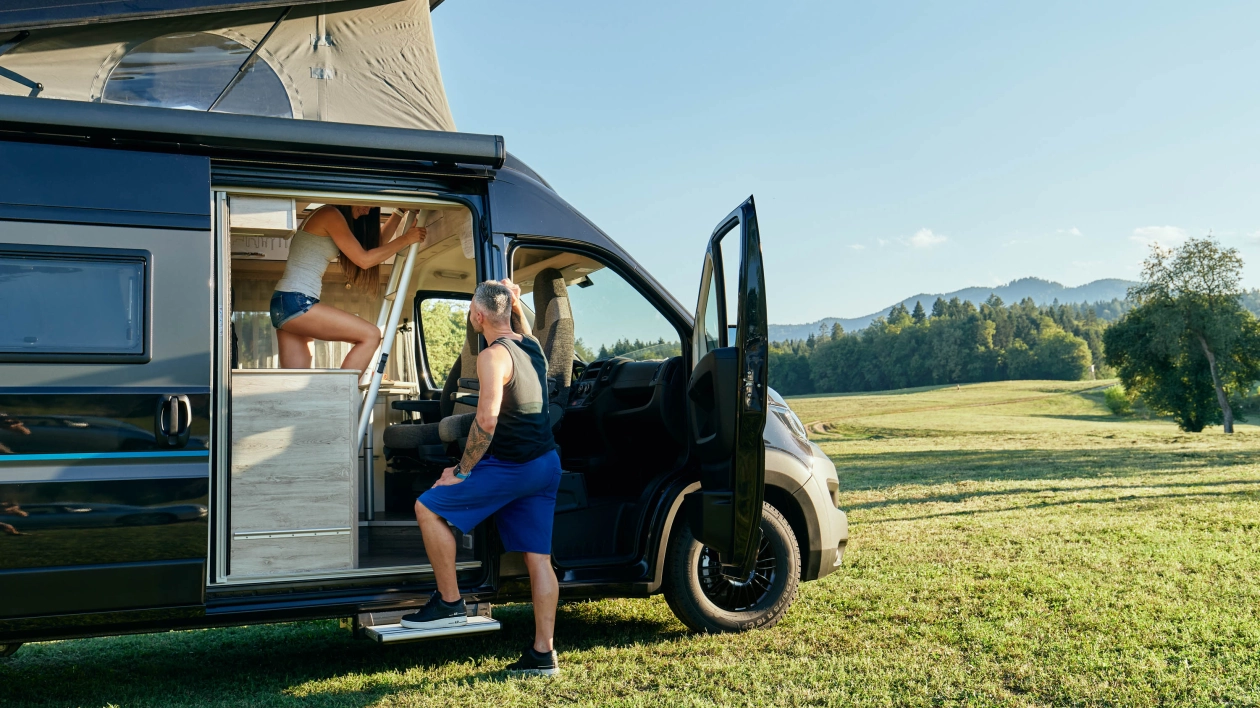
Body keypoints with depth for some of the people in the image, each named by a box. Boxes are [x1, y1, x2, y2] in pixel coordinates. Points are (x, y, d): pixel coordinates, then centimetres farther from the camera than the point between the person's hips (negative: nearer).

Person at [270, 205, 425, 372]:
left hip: (285, 305, 10)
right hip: (296, 303, -10)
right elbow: (364, 259, -11)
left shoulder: (332, 218, 21)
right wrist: (405, 239, -2)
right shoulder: (330, 214, -7)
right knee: (370, 335, -12)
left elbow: (374, 244, 29)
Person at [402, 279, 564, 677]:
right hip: (547, 465, 9)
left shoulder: (493, 356, -14)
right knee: (538, 559, 8)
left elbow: (486, 420, -23)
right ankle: (543, 655, 12)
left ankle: (449, 603, 4)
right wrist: (516, 304, 25)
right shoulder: (531, 346, 11)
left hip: (512, 466, -9)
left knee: (429, 507, -1)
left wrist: (462, 470, -14)